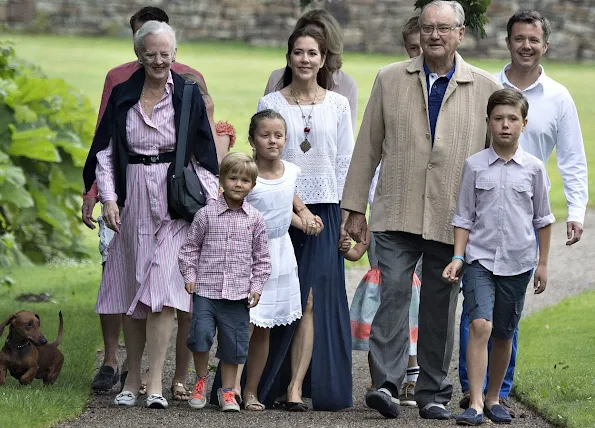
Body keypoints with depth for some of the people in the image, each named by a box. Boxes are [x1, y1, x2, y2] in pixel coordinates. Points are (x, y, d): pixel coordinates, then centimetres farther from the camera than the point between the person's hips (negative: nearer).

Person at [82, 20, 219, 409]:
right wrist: (108, 198, -2)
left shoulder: (188, 96, 2)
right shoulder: (122, 96, 7)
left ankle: (155, 382, -14)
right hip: (132, 199, 3)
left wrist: (211, 199, -3)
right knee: (131, 289, 6)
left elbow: (204, 153, 5)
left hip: (174, 200, -2)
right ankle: (133, 377, 15)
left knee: (161, 288, -12)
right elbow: (105, 150, 8)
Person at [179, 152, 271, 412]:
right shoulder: (206, 214, 1)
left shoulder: (255, 219, 5)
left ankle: (227, 391, 18)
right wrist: (189, 276, -1)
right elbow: (190, 247, 8)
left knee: (233, 342, 5)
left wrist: (256, 286, 4)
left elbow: (261, 257, 12)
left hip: (238, 293, 1)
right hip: (206, 290, -1)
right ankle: (201, 381, 11)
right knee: (201, 333, -13)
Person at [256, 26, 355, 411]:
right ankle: (271, 386, 6)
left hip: (324, 211, 0)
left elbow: (346, 163, 8)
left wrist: (347, 217, 2)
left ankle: (296, 388, -10)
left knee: (311, 300, -8)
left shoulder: (338, 105, 8)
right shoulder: (271, 104, 5)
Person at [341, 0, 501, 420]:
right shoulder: (390, 79, 7)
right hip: (397, 214, 0)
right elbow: (368, 146, 9)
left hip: (455, 222, 0)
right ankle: (387, 384, -15)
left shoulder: (486, 88, 5)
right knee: (394, 293, -13)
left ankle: (434, 394, 14)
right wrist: (356, 208, 6)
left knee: (441, 307, 5)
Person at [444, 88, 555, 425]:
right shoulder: (475, 166, 0)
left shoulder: (534, 168, 2)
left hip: (517, 262, 2)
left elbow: (542, 218, 10)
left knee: (504, 334, 10)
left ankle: (493, 398, 27)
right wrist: (458, 257, -4)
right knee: (480, 325, -18)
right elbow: (464, 217, 5)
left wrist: (543, 263, 10)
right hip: (480, 258, -2)